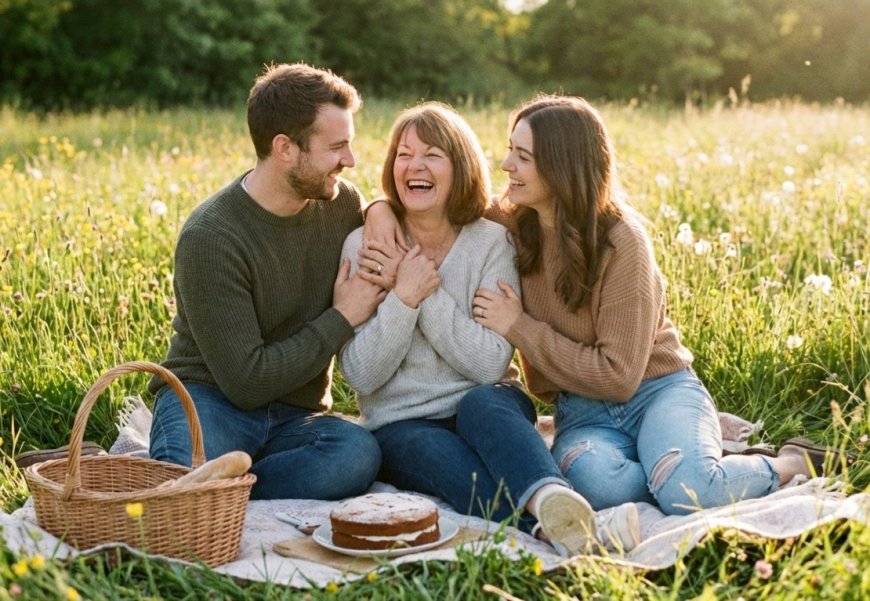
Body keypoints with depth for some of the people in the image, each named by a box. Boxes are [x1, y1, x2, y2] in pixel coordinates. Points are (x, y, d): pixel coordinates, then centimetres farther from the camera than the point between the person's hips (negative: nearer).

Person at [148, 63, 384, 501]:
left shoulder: (344, 204, 2)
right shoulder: (210, 237, -17)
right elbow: (246, 382, -18)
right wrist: (342, 318, -11)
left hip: (295, 416, 7)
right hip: (212, 398, -6)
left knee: (359, 453, -31)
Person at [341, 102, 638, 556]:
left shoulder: (491, 242, -1)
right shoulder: (363, 248, -1)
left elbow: (492, 364, -11)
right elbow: (360, 375, -8)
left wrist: (426, 292, -17)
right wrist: (405, 297, -20)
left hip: (486, 411, 0)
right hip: (402, 426, 0)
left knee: (482, 402, -35)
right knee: (439, 453, -35)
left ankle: (552, 500, -60)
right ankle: (554, 522, -51)